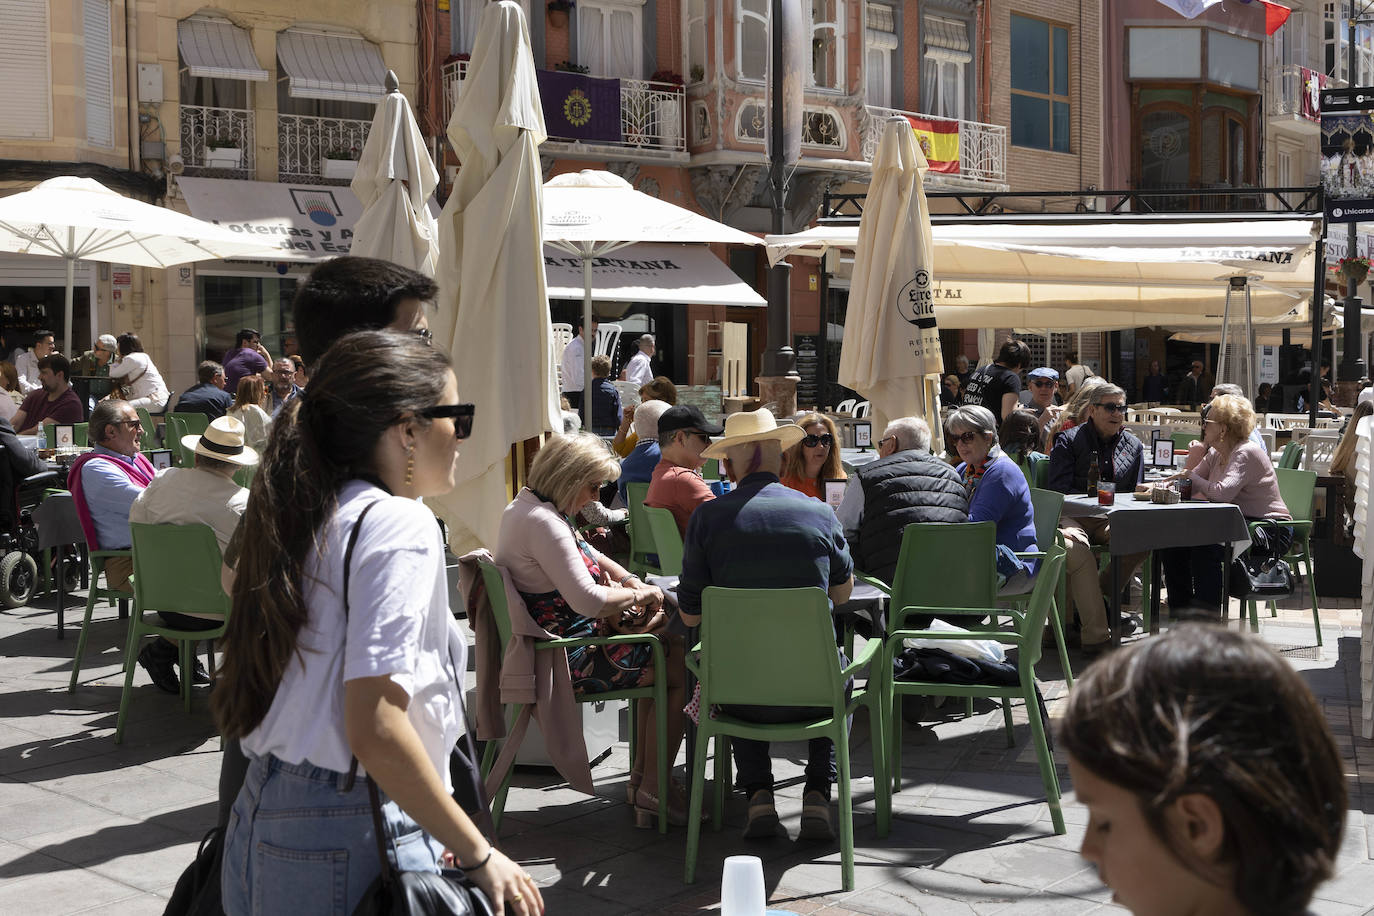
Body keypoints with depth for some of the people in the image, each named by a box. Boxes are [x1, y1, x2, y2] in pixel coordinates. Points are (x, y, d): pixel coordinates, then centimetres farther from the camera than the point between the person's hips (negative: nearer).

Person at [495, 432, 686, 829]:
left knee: (663, 642, 19)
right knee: (682, 669, -6)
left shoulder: (526, 505, 11)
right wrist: (640, 593, -12)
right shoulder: (542, 522, -24)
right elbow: (588, 600, -28)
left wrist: (630, 581, 5)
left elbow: (588, 555, 22)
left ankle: (642, 771, 21)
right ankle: (652, 794, -2)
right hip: (567, 659, -11)